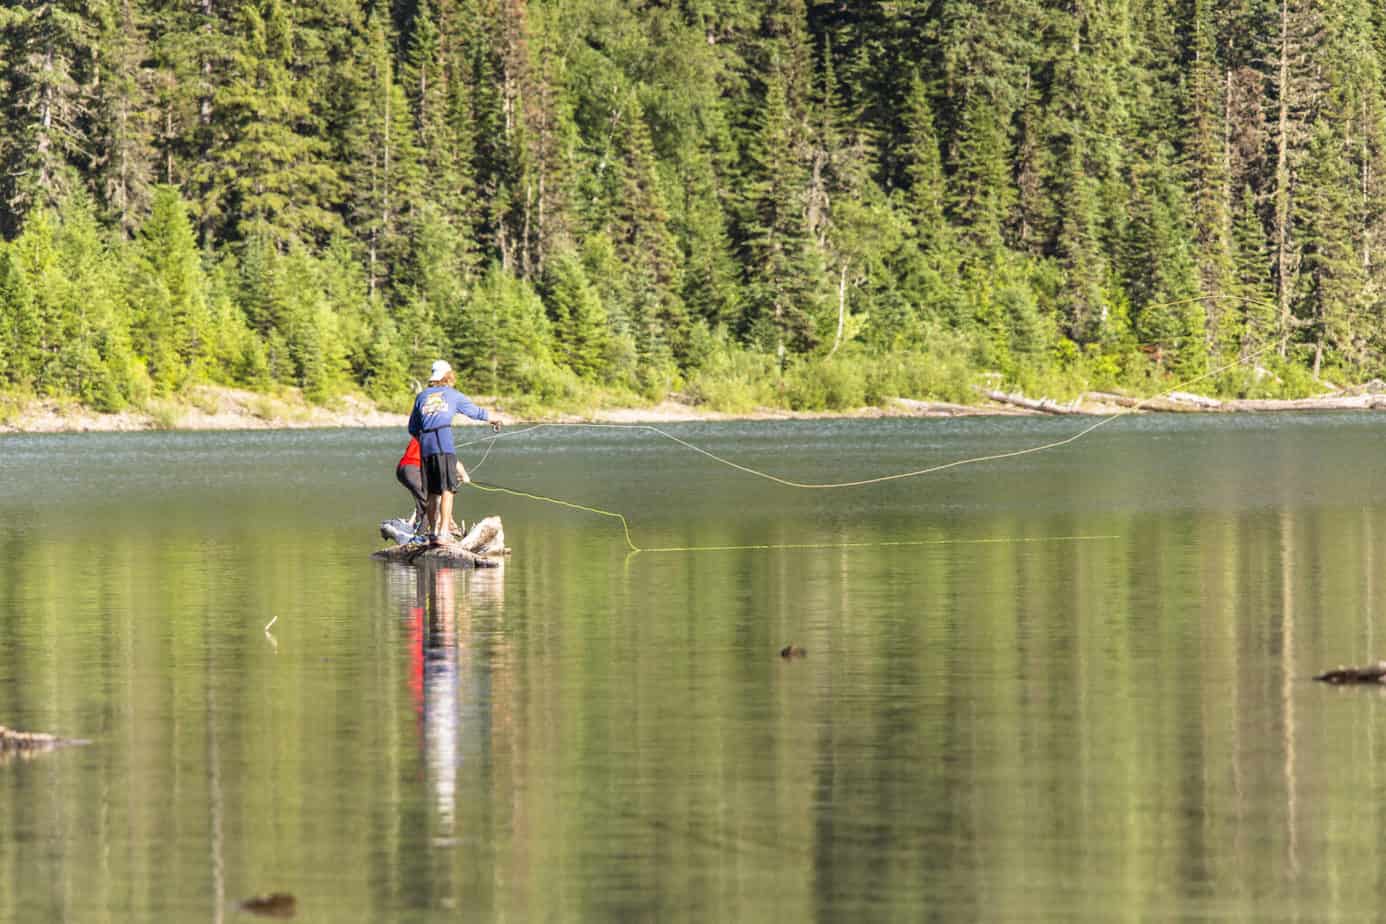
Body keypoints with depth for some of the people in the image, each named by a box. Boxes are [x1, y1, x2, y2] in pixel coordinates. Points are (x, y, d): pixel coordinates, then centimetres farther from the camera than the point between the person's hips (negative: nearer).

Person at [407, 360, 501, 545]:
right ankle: (443, 532, -19)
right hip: (445, 443, -4)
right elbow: (476, 412, 23)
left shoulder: (422, 396, 18)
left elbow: (412, 429, 22)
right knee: (447, 490, -8)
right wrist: (494, 419, 42)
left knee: (432, 492, 13)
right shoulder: (453, 395, 10)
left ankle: (432, 531, 16)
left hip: (425, 446, 4)